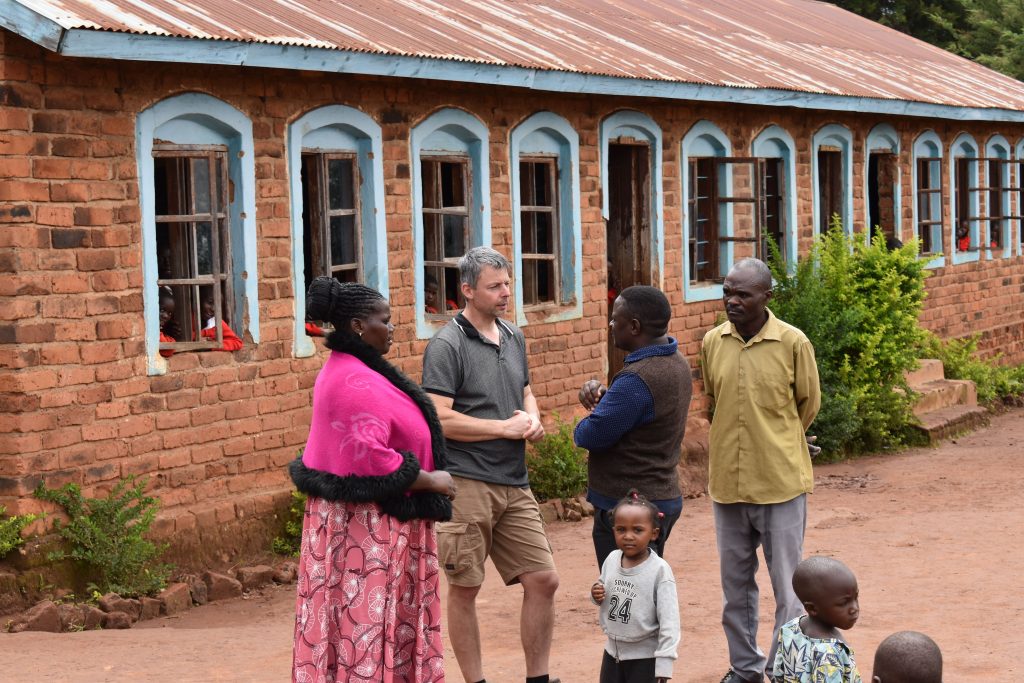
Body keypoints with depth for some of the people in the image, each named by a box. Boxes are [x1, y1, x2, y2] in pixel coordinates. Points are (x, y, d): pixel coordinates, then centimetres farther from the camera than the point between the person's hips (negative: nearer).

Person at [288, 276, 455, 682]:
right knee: (367, 619, -5)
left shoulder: (342, 371, 13)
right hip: (366, 525, -10)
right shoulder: (358, 383, -21)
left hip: (351, 519, 10)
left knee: (351, 619, 14)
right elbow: (371, 457, -29)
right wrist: (431, 481, -17)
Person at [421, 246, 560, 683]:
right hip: (466, 483, -7)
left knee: (543, 580, 6)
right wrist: (505, 427, -14)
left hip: (513, 483, 7)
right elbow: (439, 419, -17)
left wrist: (532, 418, 3)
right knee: (464, 589, 3)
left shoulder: (513, 337, 13)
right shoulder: (447, 346, -10)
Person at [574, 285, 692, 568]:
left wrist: (581, 427, 1)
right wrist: (599, 390, 0)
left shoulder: (638, 379, -24)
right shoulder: (675, 362, 7)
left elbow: (590, 436, -22)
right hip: (662, 496, 10)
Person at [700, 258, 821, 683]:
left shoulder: (793, 343, -9)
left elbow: (808, 404, 4)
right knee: (735, 583, 15)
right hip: (727, 481, 4)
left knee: (787, 587, 3)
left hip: (780, 482, -4)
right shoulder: (712, 342, 1)